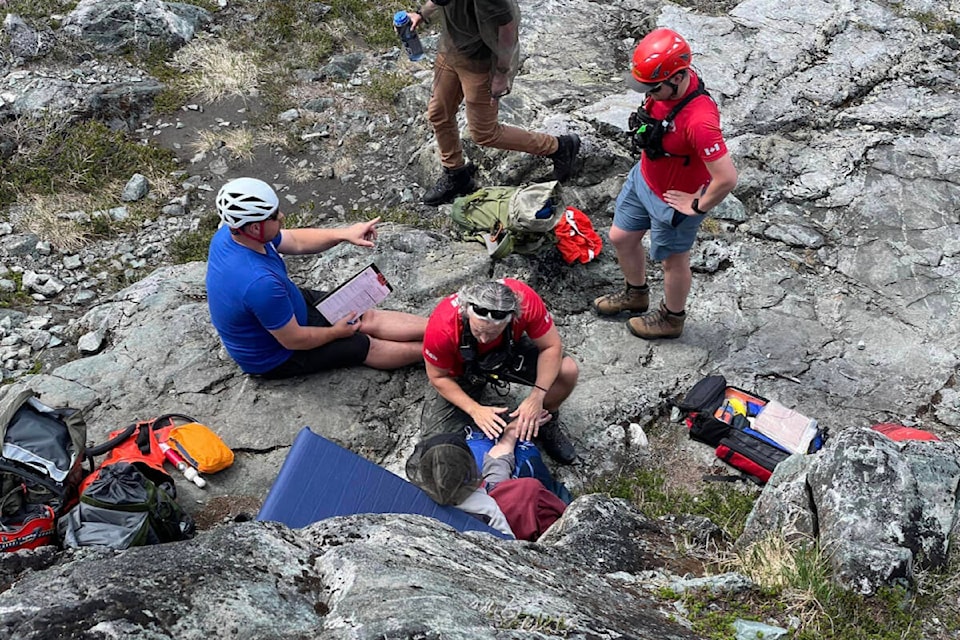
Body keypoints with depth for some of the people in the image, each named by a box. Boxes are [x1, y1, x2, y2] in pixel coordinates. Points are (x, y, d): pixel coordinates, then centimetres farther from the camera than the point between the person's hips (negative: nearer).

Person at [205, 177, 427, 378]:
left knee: (368, 316, 6)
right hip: (273, 357, -8)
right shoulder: (259, 282, -42)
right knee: (368, 346, 2)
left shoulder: (229, 234, -15)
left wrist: (344, 234, -13)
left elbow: (295, 242, 0)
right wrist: (337, 332, -9)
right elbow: (294, 340, -27)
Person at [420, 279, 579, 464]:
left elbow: (551, 346, -22)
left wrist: (536, 397, -33)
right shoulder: (442, 326, -38)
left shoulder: (525, 299, -37)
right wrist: (475, 410, -28)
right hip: (462, 370, -1)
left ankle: (546, 421, 7)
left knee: (567, 370, -22)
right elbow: (438, 377, -19)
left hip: (508, 352, 1)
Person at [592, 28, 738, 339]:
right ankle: (635, 294, 52)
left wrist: (698, 206, -22)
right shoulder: (668, 82, -16)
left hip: (673, 199, -8)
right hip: (642, 178, 8)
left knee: (673, 260, 17)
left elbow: (727, 178, -39)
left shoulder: (699, 121, -41)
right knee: (621, 238, 24)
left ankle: (671, 318, 45)